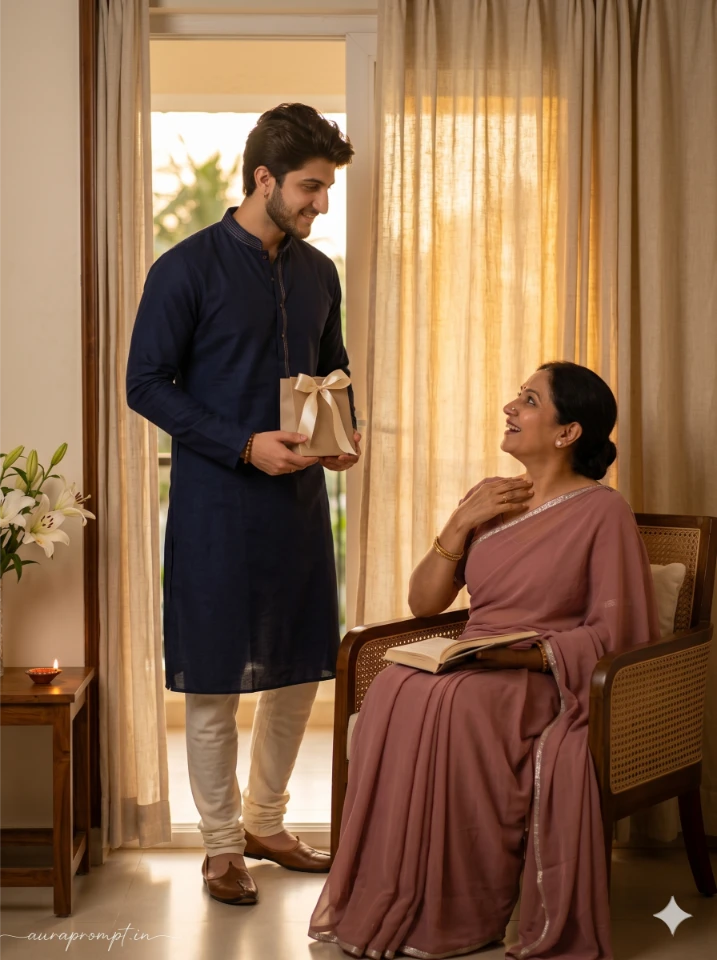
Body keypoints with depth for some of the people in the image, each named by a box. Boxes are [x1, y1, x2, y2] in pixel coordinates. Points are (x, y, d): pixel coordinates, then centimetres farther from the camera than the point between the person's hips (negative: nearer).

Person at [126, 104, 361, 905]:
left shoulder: (318, 273, 9)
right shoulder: (188, 269, -10)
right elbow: (145, 384, -10)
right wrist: (245, 446, -18)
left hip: (299, 495, 6)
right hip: (216, 501, -6)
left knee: (298, 667, 12)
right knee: (215, 679, 2)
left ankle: (266, 823, 30)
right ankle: (222, 844, 17)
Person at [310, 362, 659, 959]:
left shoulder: (602, 511, -2)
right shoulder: (490, 499, 16)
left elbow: (610, 634, -6)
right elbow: (424, 602, 14)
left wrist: (527, 654, -20)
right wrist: (461, 524, 1)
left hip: (553, 684, -5)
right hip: (472, 673, 5)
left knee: (451, 703, -35)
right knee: (393, 691, -28)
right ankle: (391, 905, -24)